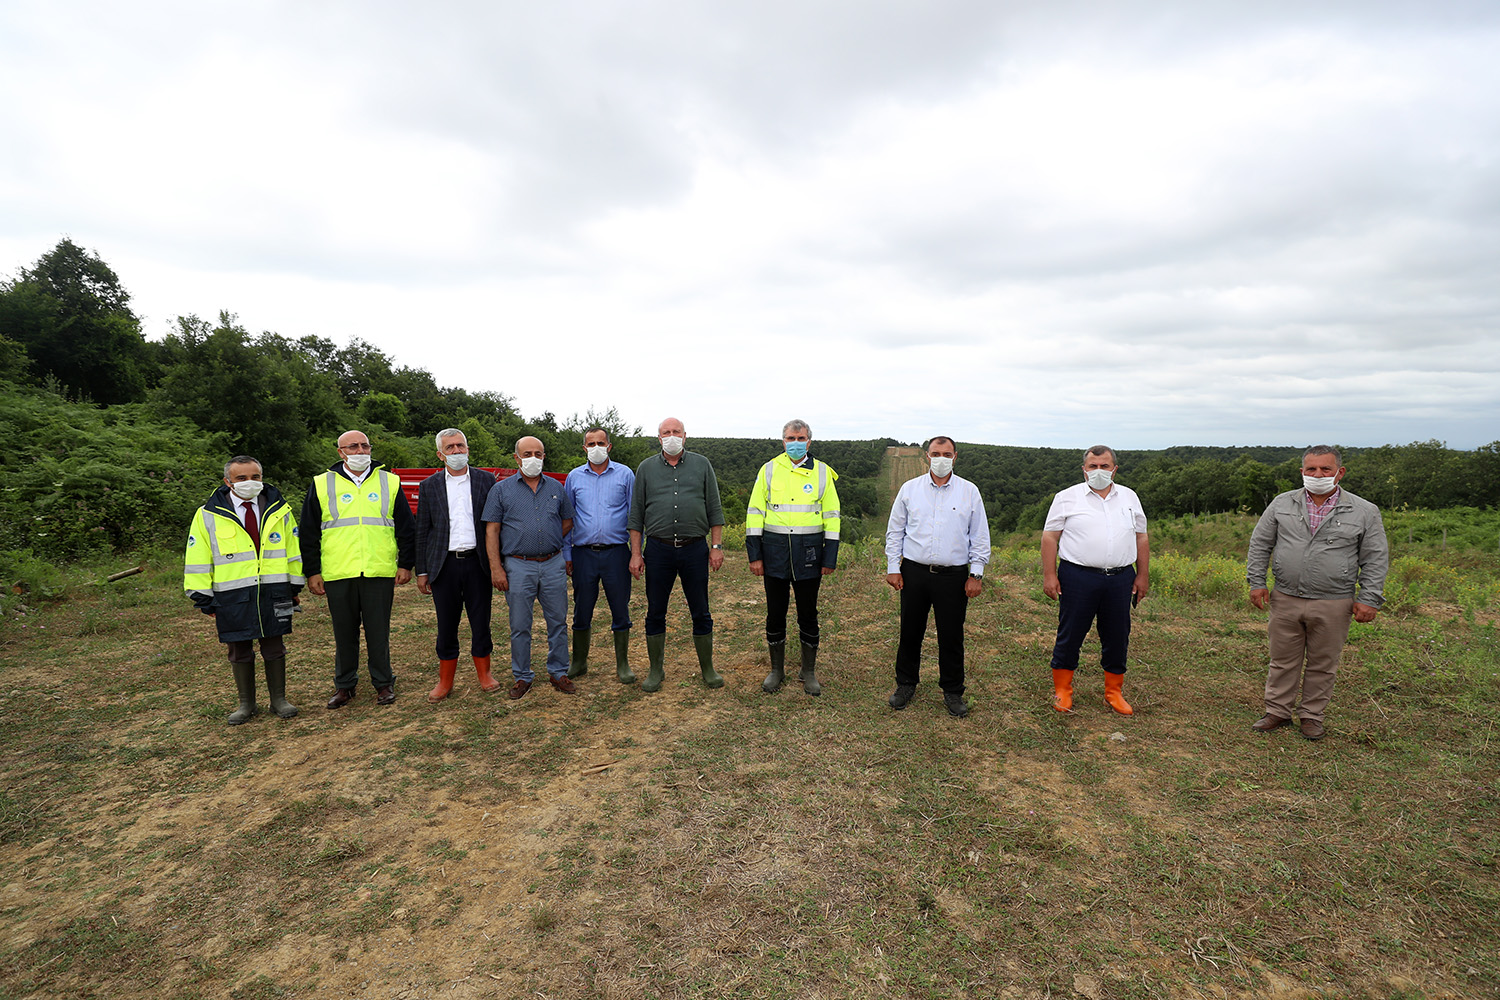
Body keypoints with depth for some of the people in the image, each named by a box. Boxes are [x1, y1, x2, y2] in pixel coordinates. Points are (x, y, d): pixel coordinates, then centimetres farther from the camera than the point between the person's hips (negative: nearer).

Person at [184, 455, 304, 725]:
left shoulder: (278, 510, 5)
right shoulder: (208, 516, 1)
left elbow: (293, 549, 11)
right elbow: (197, 560, 3)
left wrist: (294, 586, 10)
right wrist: (203, 598, -1)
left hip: (273, 593, 1)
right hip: (232, 598, 0)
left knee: (274, 648, 8)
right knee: (240, 652, 9)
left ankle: (278, 700, 21)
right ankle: (246, 704, 24)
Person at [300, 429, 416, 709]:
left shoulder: (389, 482, 8)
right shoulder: (321, 485, 7)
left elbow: (406, 527, 9)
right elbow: (308, 533, 9)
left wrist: (405, 564, 5)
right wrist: (312, 572, 4)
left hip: (380, 572, 0)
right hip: (338, 573, 1)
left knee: (378, 631, 5)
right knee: (344, 633, 10)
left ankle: (383, 683, 18)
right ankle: (344, 685, 24)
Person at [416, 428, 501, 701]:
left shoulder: (486, 480, 4)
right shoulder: (429, 486, 6)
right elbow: (422, 532, 7)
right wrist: (421, 571, 4)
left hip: (477, 562, 0)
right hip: (444, 564, 1)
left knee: (481, 622, 7)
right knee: (446, 625, 8)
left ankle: (484, 675, 23)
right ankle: (445, 682, 21)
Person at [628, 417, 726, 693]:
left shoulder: (702, 465, 7)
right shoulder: (646, 468, 8)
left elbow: (714, 509, 6)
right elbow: (636, 515, 7)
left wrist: (717, 546, 0)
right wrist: (636, 553, 2)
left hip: (694, 548, 0)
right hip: (658, 549, 1)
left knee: (701, 613, 6)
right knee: (655, 613, 8)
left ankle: (707, 669, 21)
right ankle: (656, 670, 23)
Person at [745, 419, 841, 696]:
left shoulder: (822, 473, 5)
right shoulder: (769, 470, 5)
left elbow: (832, 516, 5)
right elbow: (755, 512, 4)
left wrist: (830, 558, 0)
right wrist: (754, 555, -2)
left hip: (809, 553, 0)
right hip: (775, 551, 1)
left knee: (808, 615, 8)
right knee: (775, 613, 9)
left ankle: (809, 672, 24)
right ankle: (777, 670, 25)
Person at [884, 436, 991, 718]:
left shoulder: (969, 491, 3)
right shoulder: (909, 489, 5)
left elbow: (980, 537, 6)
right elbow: (895, 531, 8)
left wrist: (976, 574, 2)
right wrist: (893, 567, 4)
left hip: (954, 576, -1)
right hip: (914, 573, 1)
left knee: (952, 637, 6)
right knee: (910, 632, 9)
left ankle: (953, 692, 23)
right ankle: (905, 684, 27)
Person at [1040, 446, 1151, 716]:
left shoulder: (1129, 498, 13)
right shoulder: (1067, 498, 1)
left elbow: (1141, 538, 16)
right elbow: (1050, 537, -1)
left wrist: (1143, 576, 11)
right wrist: (1049, 575, -7)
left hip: (1120, 579, 3)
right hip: (1078, 577, -3)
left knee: (1117, 637, 10)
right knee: (1070, 635, 3)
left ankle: (1114, 691, 25)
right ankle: (1062, 690, 16)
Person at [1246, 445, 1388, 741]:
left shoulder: (1365, 512, 2)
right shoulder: (1282, 504, 5)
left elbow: (1376, 559, 3)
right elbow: (1260, 544, 9)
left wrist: (1368, 599, -4)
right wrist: (1257, 582, 2)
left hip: (1333, 605, -1)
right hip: (1285, 600, 1)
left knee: (1322, 665, 9)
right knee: (1283, 660, 9)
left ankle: (1311, 716, 25)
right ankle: (1278, 711, 22)